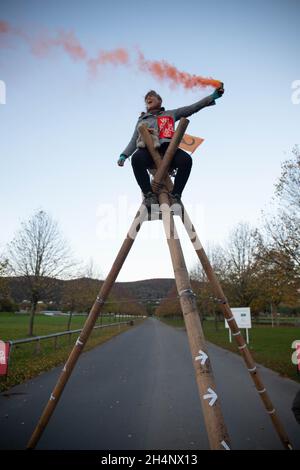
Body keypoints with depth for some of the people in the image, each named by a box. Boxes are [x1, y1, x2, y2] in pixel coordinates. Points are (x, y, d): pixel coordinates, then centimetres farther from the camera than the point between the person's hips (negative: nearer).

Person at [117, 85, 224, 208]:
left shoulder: (170, 114, 29)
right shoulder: (142, 120, 33)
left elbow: (193, 107, 24)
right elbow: (134, 141, 28)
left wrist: (213, 96, 16)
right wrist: (124, 155, 11)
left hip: (167, 148, 0)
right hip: (147, 149, 0)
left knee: (186, 159, -34)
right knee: (137, 159, -38)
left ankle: (175, 195, -23)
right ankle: (149, 194, -28)